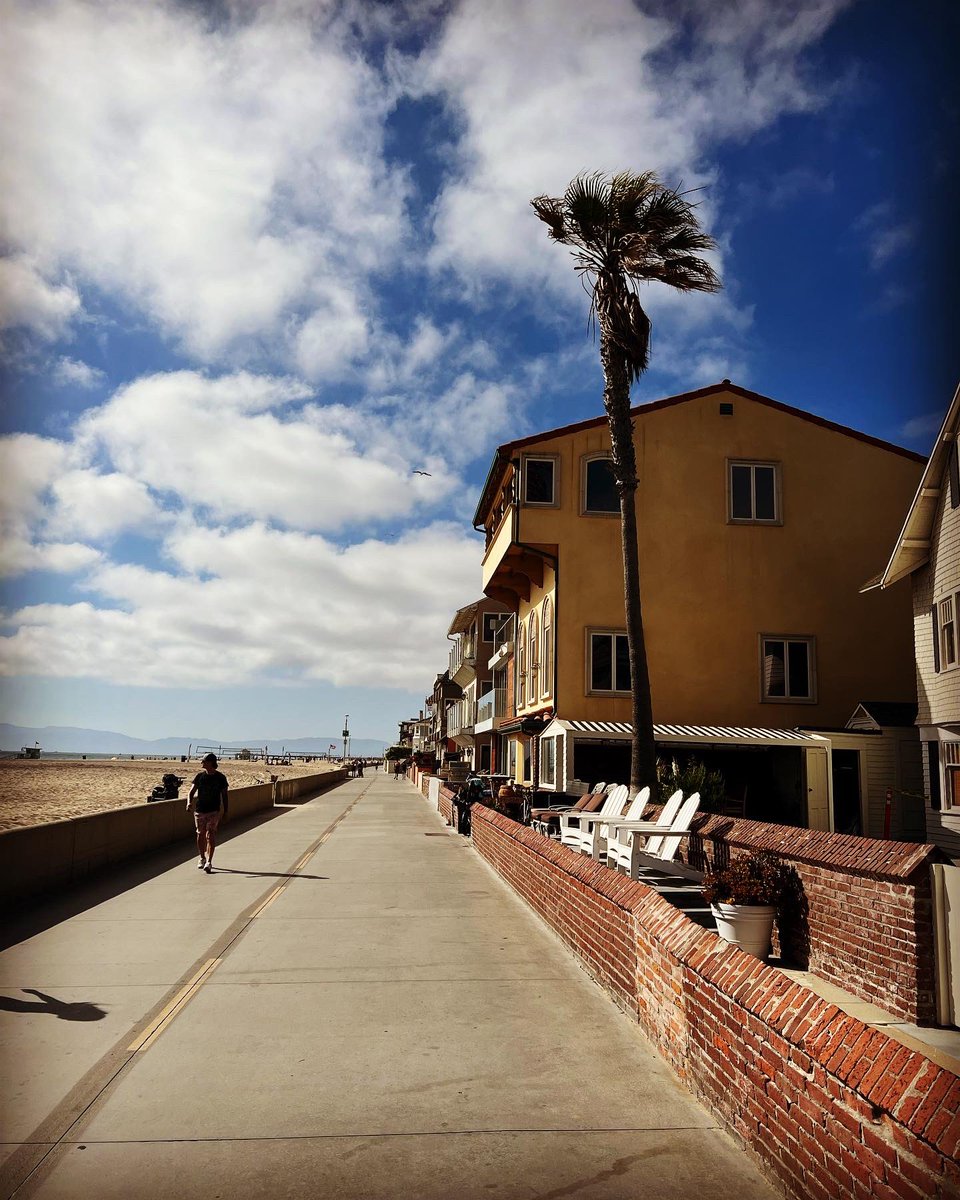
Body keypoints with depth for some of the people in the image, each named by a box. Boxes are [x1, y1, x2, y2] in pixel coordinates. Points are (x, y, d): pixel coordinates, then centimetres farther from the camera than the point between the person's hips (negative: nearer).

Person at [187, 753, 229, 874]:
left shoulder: (221, 778, -1)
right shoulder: (200, 776, 4)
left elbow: (224, 795, 6)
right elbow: (192, 792, 5)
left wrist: (225, 812, 5)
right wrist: (189, 803, -15)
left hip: (214, 811, -3)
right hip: (199, 810, 3)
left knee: (210, 835, -10)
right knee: (200, 835, 10)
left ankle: (209, 862, -13)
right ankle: (202, 859, 26)